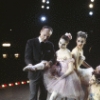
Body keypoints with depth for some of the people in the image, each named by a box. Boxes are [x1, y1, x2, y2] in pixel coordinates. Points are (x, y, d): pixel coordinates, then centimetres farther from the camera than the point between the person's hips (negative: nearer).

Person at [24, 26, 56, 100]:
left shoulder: (50, 45, 8)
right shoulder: (31, 42, -5)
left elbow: (53, 57, 4)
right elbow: (27, 57, -11)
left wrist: (50, 62, -21)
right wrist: (30, 64, -34)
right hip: (35, 73, -4)